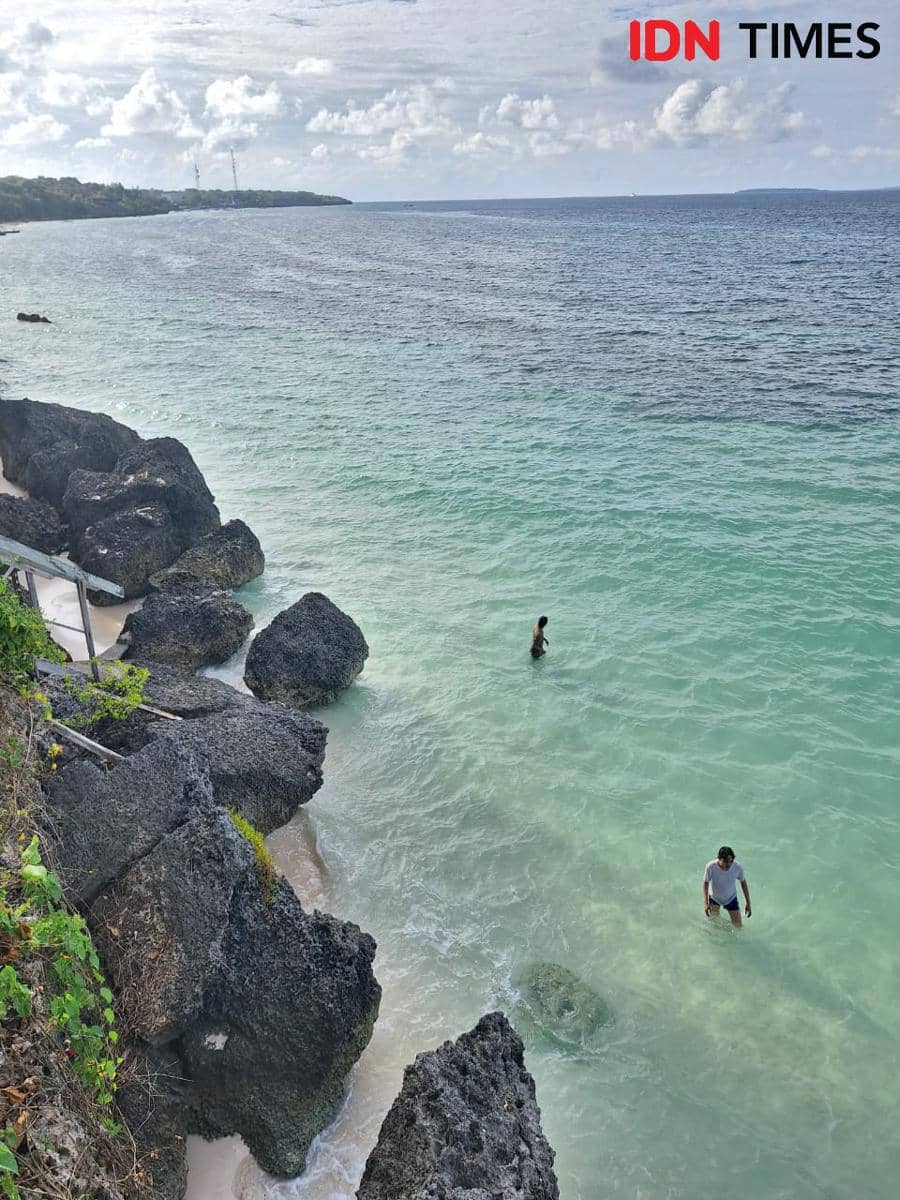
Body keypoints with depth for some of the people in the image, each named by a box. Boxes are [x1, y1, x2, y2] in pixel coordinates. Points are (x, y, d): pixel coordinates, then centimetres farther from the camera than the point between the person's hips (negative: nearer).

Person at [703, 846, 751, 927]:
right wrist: (705, 903, -21)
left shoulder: (738, 867, -30)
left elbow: (743, 883, -10)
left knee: (738, 926, 6)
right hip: (714, 898, -1)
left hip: (731, 898, 1)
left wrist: (748, 903, -5)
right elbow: (706, 883, -16)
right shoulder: (710, 867, -34)